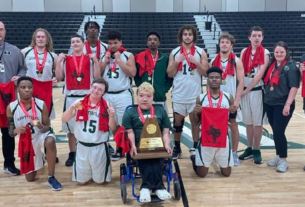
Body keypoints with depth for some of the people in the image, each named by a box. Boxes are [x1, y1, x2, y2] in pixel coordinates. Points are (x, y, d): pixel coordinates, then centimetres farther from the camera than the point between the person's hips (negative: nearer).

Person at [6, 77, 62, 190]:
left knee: (50, 142, -42)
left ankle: (51, 178, -24)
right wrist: (16, 131, -30)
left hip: (41, 134, -2)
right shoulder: (11, 108, -14)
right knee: (30, 178, 9)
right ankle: (39, 159, 46)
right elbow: (11, 132, -6)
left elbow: (47, 127, -10)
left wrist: (41, 127, -33)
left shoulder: (41, 104, -17)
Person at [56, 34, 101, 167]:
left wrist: (96, 61, -10)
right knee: (70, 128, 6)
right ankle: (72, 154, 19)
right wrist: (59, 61, -6)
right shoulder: (65, 59, 8)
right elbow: (59, 78, 1)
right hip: (70, 97, 2)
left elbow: (97, 77, -3)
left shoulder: (90, 59, 5)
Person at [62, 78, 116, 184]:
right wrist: (72, 107, -23)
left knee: (100, 181, 12)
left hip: (99, 147, -1)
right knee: (81, 181, 14)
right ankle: (88, 172, 44)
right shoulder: (80, 103, -4)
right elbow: (64, 120, -6)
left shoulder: (106, 107, -7)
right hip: (82, 146, 1)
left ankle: (98, 173, 43)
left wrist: (111, 116, -24)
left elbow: (113, 128, -5)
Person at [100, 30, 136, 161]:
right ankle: (119, 149, 24)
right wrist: (105, 61, -5)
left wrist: (119, 59, -13)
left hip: (123, 95, -4)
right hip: (107, 95, 4)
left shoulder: (128, 56, 0)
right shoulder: (104, 56, 11)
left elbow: (132, 73, -14)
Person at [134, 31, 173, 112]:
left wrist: (164, 90, -4)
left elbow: (170, 77, 7)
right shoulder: (140, 57, 2)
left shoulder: (165, 58, 4)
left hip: (160, 98, 1)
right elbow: (136, 76, 7)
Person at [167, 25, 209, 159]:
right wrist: (177, 62, -13)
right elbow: (170, 74, 1)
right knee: (177, 121, 7)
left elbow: (205, 72, -3)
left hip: (195, 94, -1)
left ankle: (195, 147, 19)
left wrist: (195, 62, -16)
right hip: (179, 94, 1)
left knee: (195, 121, 7)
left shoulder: (201, 52, 2)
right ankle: (177, 148, 20)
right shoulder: (174, 52, 4)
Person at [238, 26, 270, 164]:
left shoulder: (265, 53, -5)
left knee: (257, 122, 3)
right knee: (248, 122, 10)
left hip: (257, 90, -4)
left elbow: (260, 74, -13)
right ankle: (249, 149, 21)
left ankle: (257, 150, 14)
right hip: (244, 90, 4)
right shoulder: (244, 52, 8)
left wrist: (247, 89, -13)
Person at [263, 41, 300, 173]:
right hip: (269, 104, 6)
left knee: (279, 132, -8)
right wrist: (266, 98, 11)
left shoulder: (291, 67, -10)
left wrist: (288, 104, -20)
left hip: (283, 105, -6)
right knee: (275, 131, 13)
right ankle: (278, 156, 27)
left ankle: (283, 160, 6)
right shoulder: (272, 65, 9)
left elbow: (294, 87, -15)